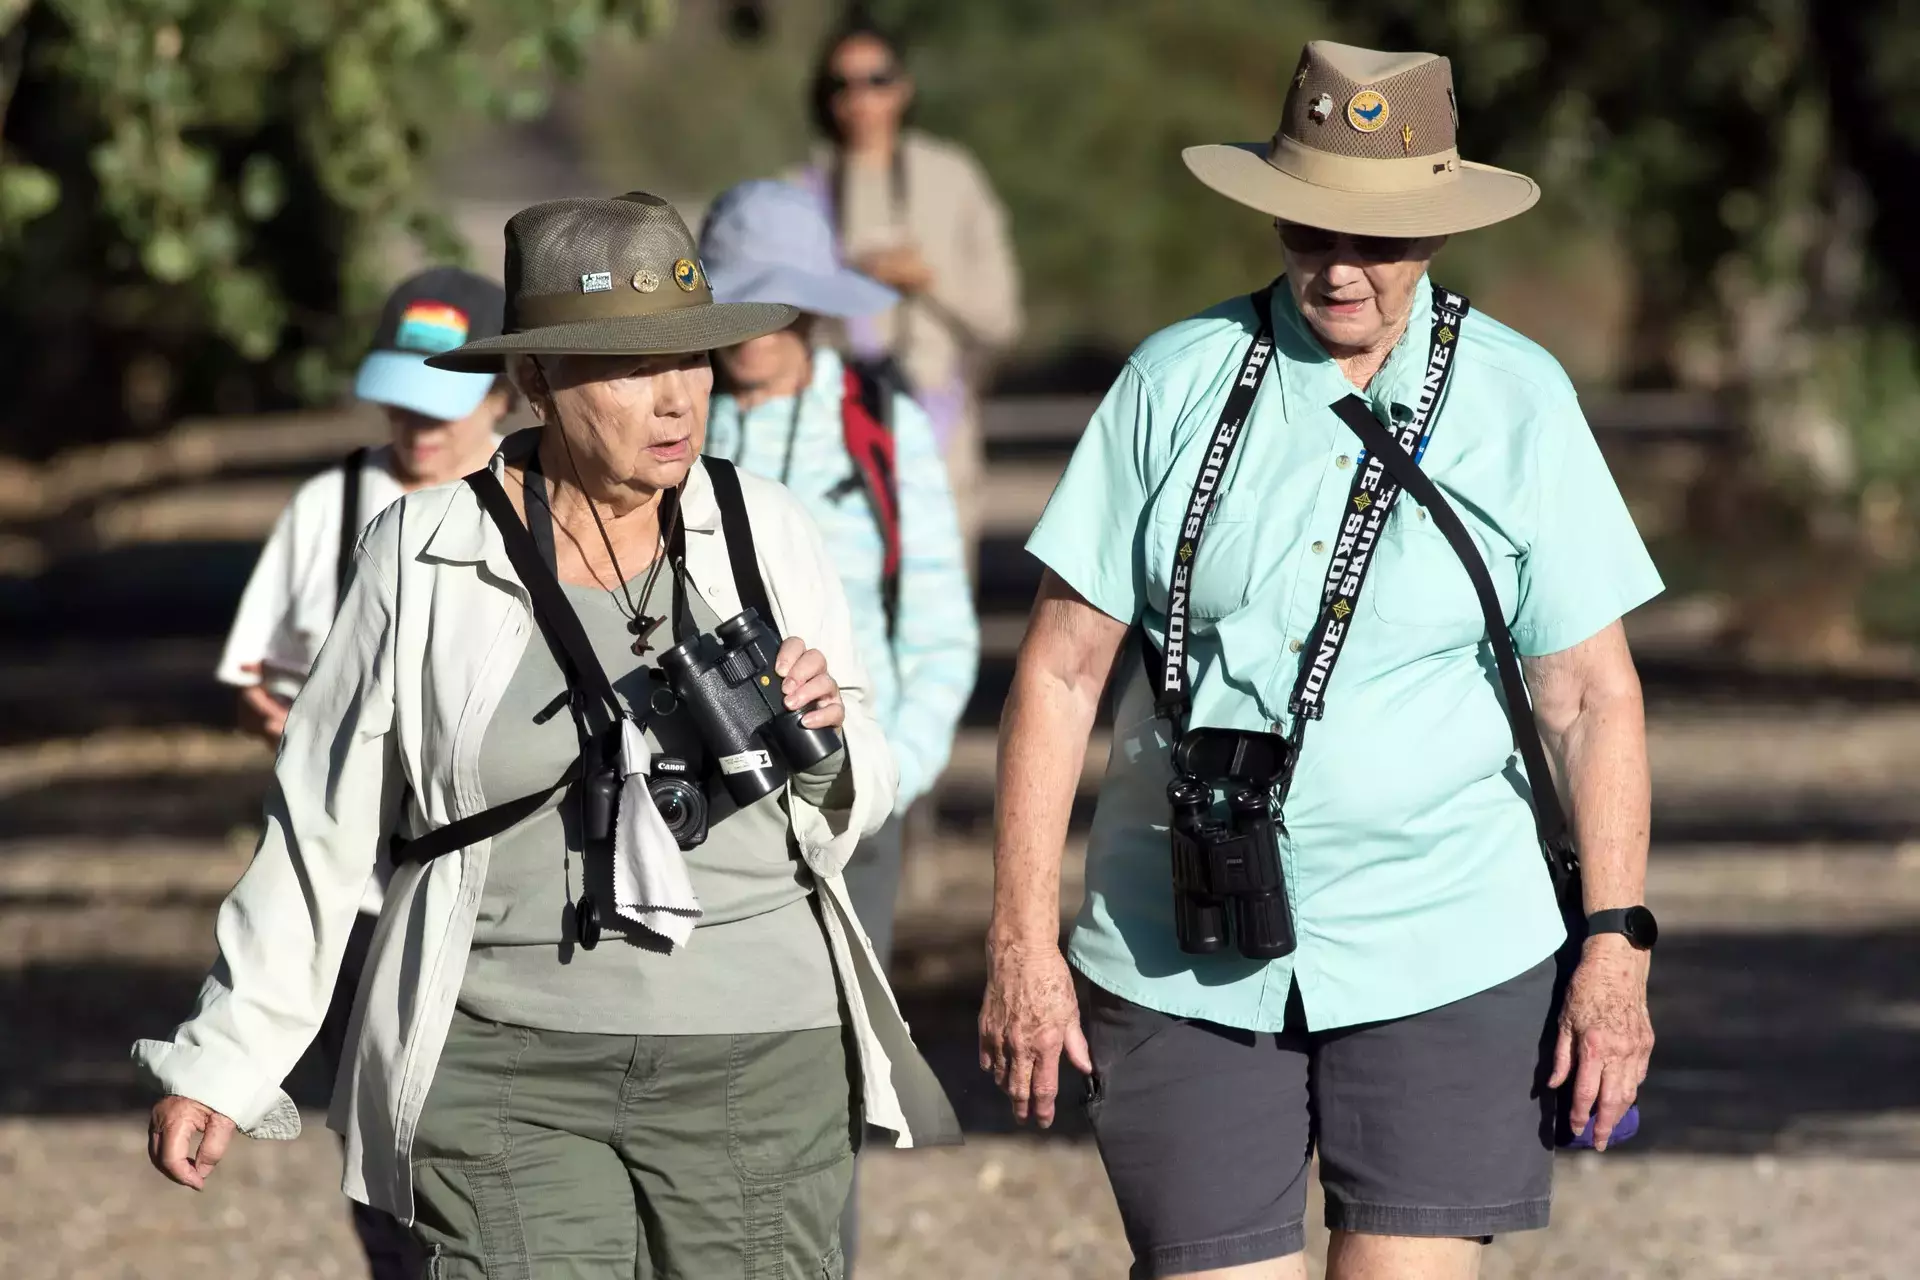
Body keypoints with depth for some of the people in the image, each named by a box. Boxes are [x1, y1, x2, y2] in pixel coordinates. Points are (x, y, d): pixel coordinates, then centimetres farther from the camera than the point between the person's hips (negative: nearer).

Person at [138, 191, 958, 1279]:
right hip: (510, 1075, -2)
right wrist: (221, 1060, 10)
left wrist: (822, 737, -8)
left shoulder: (766, 535, 4)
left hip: (760, 1065, 2)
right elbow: (323, 827, 7)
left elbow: (858, 808, 15)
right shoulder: (429, 557, -2)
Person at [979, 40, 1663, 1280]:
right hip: (1185, 958, 1)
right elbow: (1062, 668, 2)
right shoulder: (1176, 384, 2)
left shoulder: (1520, 401, 2)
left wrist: (1616, 945, -5)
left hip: (1445, 956, -1)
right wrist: (1024, 942, -2)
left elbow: (1591, 693, 3)